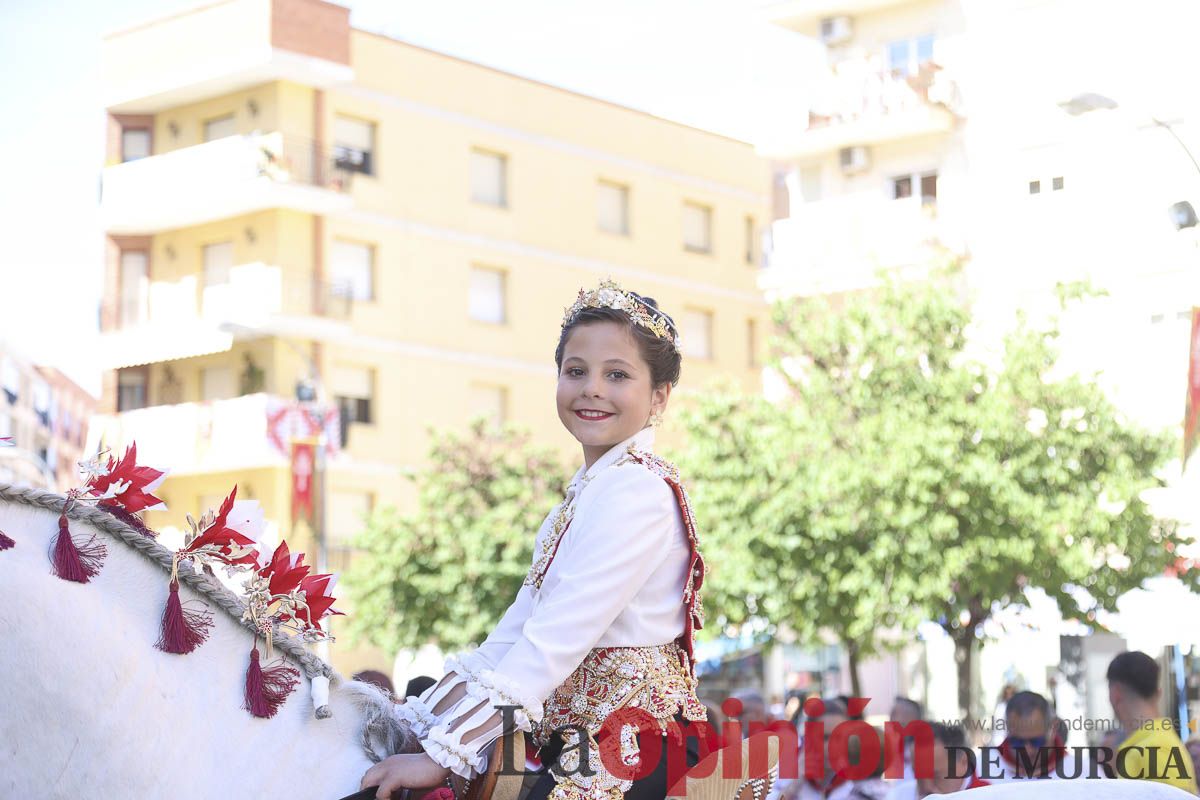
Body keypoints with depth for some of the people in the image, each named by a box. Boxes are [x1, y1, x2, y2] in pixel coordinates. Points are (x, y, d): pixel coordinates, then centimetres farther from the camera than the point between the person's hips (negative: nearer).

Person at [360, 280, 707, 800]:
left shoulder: (637, 488, -13)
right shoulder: (584, 494, 16)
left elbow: (558, 640, -20)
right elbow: (516, 631, 13)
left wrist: (443, 754, -20)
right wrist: (422, 724, 6)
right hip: (578, 746, 8)